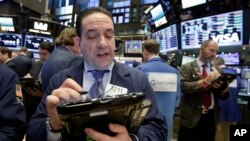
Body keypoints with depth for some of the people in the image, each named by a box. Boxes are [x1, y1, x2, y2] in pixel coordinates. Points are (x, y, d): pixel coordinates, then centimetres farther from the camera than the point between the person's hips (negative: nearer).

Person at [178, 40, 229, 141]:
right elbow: (182, 86, -18)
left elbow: (224, 95, 12)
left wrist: (223, 90, -11)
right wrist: (205, 81, -25)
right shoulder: (187, 68, -2)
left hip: (211, 118, 5)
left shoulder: (216, 71, 13)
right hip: (192, 117, -4)